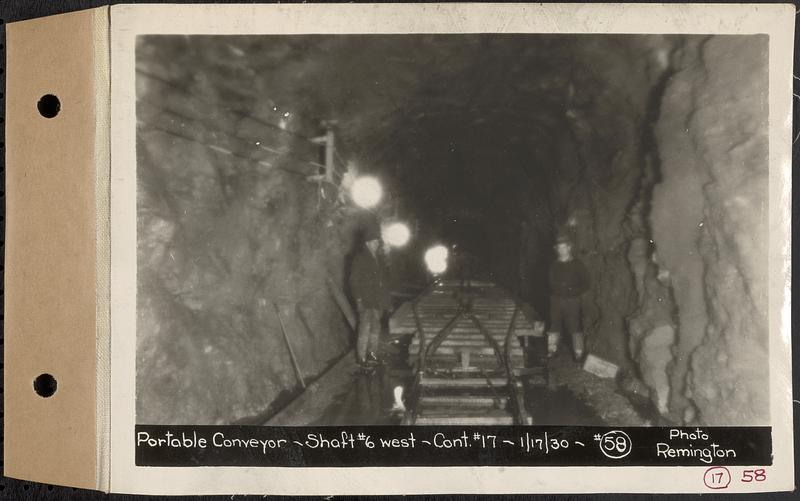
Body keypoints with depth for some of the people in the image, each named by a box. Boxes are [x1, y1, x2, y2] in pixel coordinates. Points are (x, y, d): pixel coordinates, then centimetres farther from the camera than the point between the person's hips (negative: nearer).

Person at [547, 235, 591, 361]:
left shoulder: (577, 264, -2)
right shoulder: (554, 265, 9)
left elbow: (586, 283, -2)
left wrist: (574, 291, -13)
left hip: (572, 300, -4)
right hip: (556, 299, 4)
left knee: (575, 326, -4)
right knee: (554, 325, 8)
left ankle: (579, 353, 3)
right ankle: (551, 351, 18)